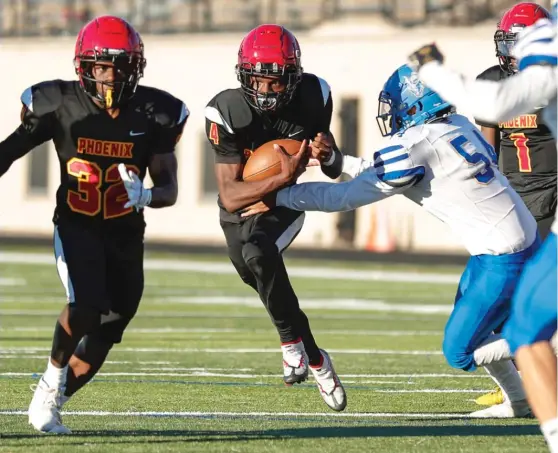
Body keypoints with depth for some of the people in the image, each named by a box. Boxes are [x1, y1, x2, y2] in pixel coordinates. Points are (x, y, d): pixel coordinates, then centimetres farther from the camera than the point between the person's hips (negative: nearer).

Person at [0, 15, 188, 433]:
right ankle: (55, 372, 1)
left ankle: (49, 401, 24)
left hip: (126, 234, 3)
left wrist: (145, 196, -27)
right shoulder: (60, 104, -14)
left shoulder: (156, 114, -10)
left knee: (104, 334, 5)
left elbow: (169, 188, -6)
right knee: (86, 306, -27)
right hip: (75, 226, -3)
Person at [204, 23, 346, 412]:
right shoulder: (227, 113, -27)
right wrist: (279, 178, -46)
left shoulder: (313, 97, -19)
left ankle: (294, 345, -19)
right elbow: (230, 196, -30)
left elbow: (335, 171, -5)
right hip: (240, 210, 1)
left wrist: (328, 154, -30)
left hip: (283, 205, -1)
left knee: (258, 252, -31)